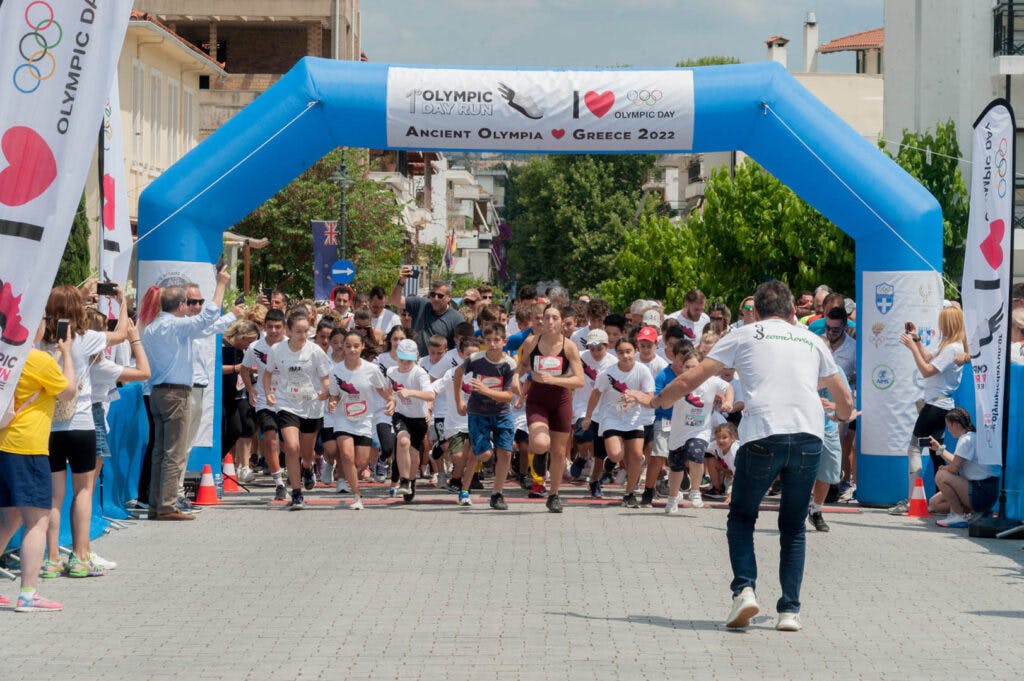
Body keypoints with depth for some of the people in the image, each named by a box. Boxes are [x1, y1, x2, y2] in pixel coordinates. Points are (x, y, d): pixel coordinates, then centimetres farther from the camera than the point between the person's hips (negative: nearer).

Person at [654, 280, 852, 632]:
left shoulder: (744, 334, 15)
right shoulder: (811, 340, 24)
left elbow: (689, 380, 12)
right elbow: (845, 402, 31)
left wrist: (653, 401, 28)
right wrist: (841, 416, 54)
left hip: (762, 436, -2)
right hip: (808, 437, 2)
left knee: (741, 517, 15)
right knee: (793, 527, 15)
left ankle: (744, 590, -4)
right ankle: (790, 610, 7)